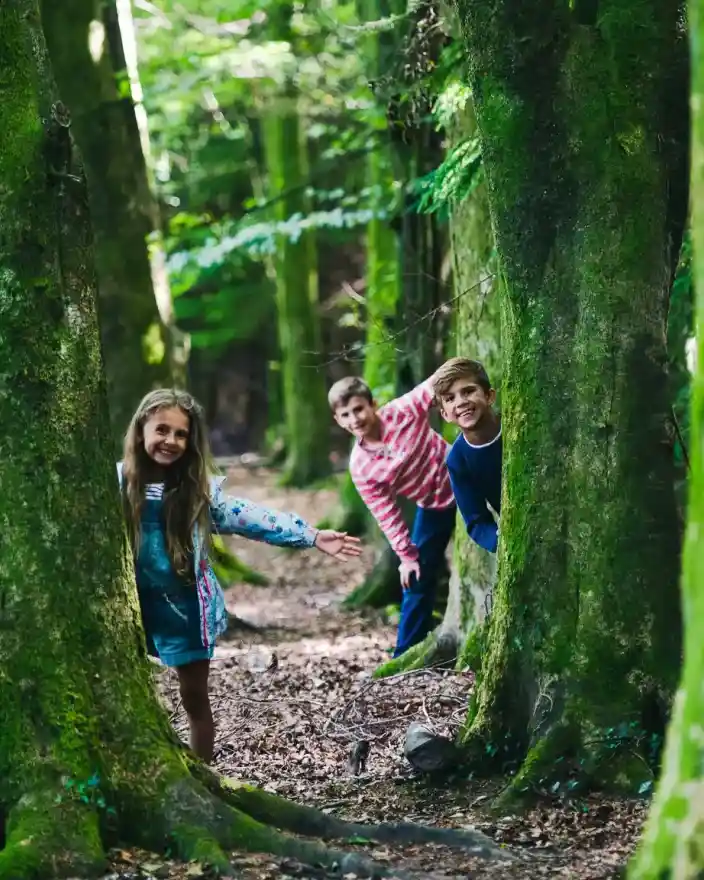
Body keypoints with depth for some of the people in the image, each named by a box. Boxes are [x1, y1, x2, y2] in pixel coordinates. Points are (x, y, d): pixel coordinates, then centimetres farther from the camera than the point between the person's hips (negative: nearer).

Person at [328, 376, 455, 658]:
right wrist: (407, 556, -12)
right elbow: (387, 515, -13)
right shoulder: (360, 467, -19)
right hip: (434, 508, 1)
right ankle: (405, 657, 17)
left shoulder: (403, 411, -23)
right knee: (417, 582, 6)